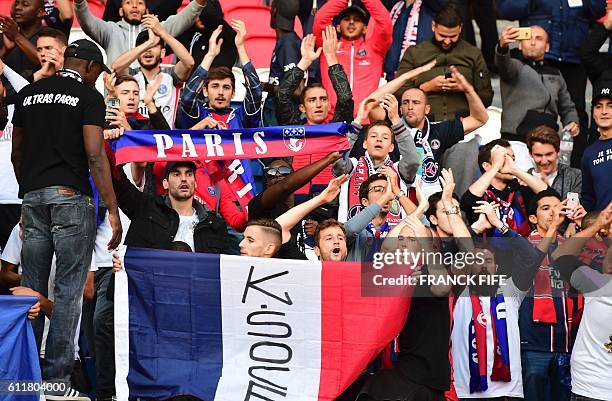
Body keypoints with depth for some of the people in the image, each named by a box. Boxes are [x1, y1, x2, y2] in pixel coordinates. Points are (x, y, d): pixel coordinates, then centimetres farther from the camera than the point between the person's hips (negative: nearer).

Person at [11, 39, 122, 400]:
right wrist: (113, 209, -11)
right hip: (71, 195, -6)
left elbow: (17, 151, 17)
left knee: (31, 289, 10)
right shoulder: (88, 96, -3)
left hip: (32, 196, 6)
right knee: (68, 289, -3)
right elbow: (95, 155, -11)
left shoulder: (29, 94, 14)